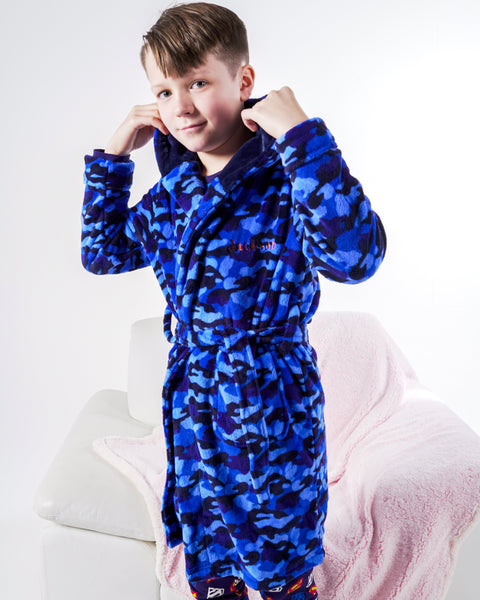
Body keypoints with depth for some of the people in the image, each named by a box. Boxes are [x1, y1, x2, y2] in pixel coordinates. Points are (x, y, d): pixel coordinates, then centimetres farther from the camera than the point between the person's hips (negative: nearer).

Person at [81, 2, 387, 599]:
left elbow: (354, 257, -36)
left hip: (270, 413, -6)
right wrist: (113, 158, 5)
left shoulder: (286, 182, -18)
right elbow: (103, 251, 15)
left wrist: (303, 136, -32)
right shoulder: (173, 194, 2)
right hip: (191, 405, 6)